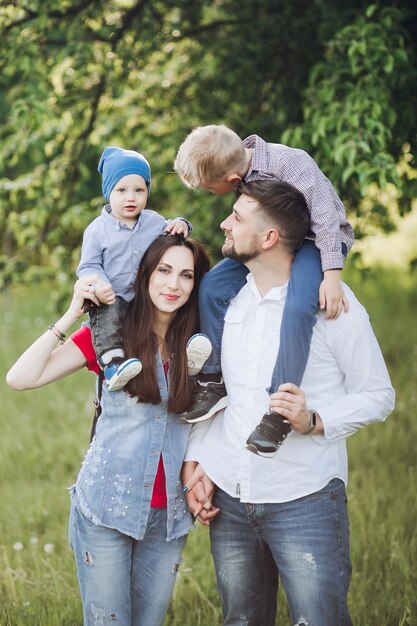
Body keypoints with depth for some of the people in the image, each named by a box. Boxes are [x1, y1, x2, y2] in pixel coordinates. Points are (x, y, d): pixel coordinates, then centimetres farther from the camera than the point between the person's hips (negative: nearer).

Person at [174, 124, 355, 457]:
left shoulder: (290, 163, -28)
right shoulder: (241, 160, -6)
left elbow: (325, 216, -27)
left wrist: (331, 275, -32)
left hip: (316, 241, -7)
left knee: (298, 308, -33)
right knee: (213, 286, -9)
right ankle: (213, 381, -1)